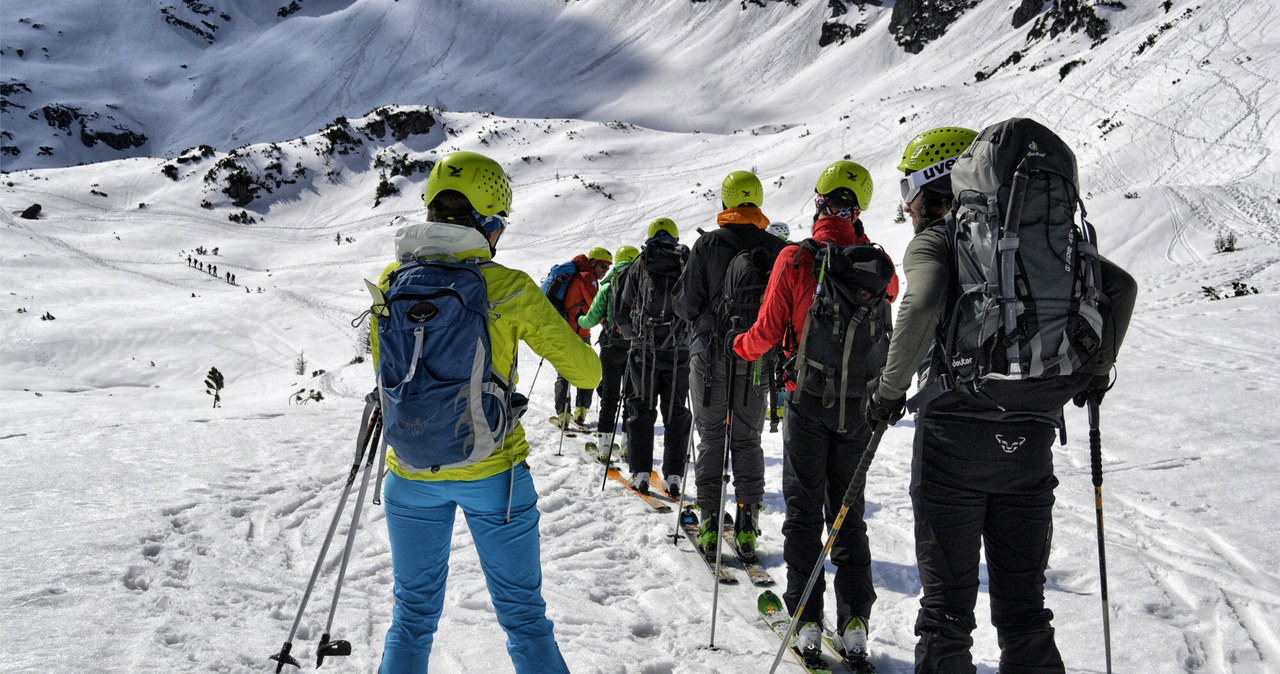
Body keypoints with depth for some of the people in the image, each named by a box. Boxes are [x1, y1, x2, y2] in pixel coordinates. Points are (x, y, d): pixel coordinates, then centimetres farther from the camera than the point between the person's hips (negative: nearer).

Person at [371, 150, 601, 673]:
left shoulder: (393, 280, -5)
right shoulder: (509, 288, -14)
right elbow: (587, 373, -9)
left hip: (412, 473, 3)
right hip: (494, 473, -2)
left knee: (413, 615, 21)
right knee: (523, 615, 15)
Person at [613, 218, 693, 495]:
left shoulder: (638, 268, 4)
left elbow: (623, 311, 7)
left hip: (644, 349, 0)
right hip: (679, 350, 1)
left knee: (641, 409, 7)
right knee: (676, 412, 7)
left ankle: (640, 473, 4)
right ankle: (673, 476, 5)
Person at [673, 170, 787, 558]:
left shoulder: (707, 245, -4)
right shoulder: (777, 249, 0)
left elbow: (685, 301, -3)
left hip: (710, 353, -1)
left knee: (711, 438, 7)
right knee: (748, 439, 11)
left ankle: (710, 524, 6)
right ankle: (747, 524, 10)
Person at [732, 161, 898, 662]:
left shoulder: (795, 259, -13)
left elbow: (767, 332, -8)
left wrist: (740, 347, 13)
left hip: (809, 400, -3)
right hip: (860, 403, 3)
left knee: (803, 510, 8)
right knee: (848, 510, 14)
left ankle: (807, 622, 8)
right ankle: (855, 623, 12)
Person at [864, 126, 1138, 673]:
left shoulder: (933, 241, -2)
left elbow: (923, 307, -21)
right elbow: (1120, 286, 8)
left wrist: (890, 388, -10)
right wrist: (1095, 368, 16)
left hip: (955, 432, -5)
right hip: (1031, 440, 5)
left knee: (946, 606, 6)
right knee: (1023, 607, 15)